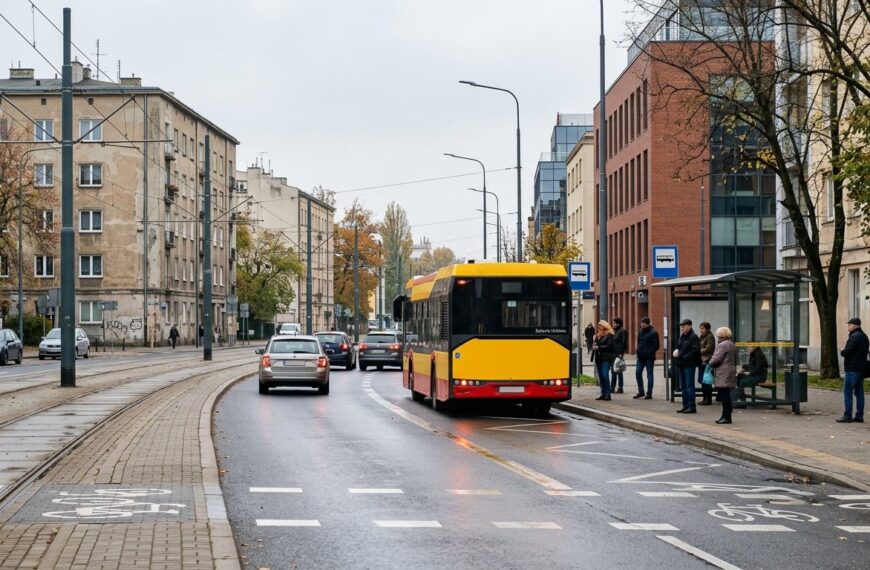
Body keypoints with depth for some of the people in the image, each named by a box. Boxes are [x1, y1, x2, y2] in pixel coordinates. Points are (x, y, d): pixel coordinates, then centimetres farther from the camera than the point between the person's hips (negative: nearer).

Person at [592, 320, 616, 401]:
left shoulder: (609, 335, -4)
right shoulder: (598, 335, 18)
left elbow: (609, 346, -13)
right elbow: (596, 344, 21)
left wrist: (598, 347, -16)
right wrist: (594, 347, -1)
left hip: (606, 358, -7)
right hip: (598, 358, 7)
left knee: (605, 375, -15)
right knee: (601, 376, 7)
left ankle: (607, 394, -14)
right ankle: (603, 394, 12)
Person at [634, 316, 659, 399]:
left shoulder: (653, 332, -8)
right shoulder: (640, 332, 12)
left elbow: (656, 346, -10)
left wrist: (649, 352, -17)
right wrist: (638, 350, 6)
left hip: (649, 357, -6)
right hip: (641, 357, 6)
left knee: (649, 375, 1)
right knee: (638, 373, 4)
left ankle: (649, 393, 6)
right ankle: (641, 392, 16)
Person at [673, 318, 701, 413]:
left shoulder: (693, 337, -10)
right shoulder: (681, 337, 17)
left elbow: (695, 351, -18)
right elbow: (678, 347, 28)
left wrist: (684, 357, -19)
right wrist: (676, 351, 5)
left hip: (689, 365, -9)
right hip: (681, 364, 9)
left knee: (689, 386, -7)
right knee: (683, 386, 12)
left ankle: (691, 406, -5)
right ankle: (685, 405, 19)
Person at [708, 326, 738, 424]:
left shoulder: (722, 345, -13)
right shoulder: (732, 344, 18)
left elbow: (716, 359, -17)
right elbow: (735, 360, 23)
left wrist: (711, 363, 2)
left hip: (724, 375, -10)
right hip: (731, 371, 10)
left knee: (724, 396, -8)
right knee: (725, 396, 12)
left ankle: (727, 417, -8)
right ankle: (725, 416, 16)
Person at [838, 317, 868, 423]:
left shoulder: (854, 337, -15)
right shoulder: (864, 336, 16)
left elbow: (847, 352, -21)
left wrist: (842, 351, 1)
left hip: (852, 369, -9)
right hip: (861, 368, 9)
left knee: (848, 392, -6)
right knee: (859, 392, 10)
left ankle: (847, 416, -7)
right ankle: (859, 416, 11)